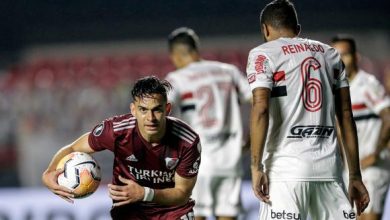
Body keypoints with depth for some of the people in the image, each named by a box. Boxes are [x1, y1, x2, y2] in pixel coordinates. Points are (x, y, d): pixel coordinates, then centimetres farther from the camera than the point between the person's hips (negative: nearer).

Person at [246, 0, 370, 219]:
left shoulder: (264, 54, 3)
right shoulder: (330, 54, 18)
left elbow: (261, 109, -11)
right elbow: (346, 116, 14)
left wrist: (256, 166, -10)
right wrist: (355, 176, 14)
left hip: (287, 168, -4)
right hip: (329, 167, 4)